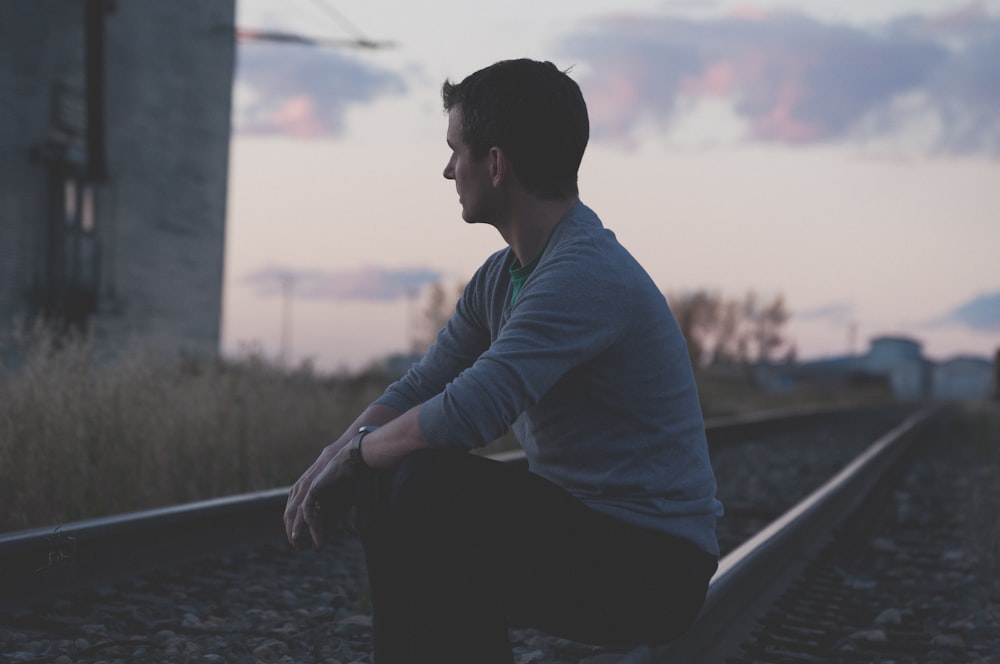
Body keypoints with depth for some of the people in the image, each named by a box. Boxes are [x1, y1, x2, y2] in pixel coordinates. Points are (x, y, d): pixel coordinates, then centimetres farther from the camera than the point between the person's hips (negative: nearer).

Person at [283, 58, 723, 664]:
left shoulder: (586, 274, -23)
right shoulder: (502, 276, 9)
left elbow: (468, 413, -32)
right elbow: (419, 388, 12)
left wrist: (357, 450, -14)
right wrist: (330, 462, -6)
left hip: (652, 564, -10)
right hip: (578, 523, 10)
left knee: (431, 488, -26)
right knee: (384, 480, 7)